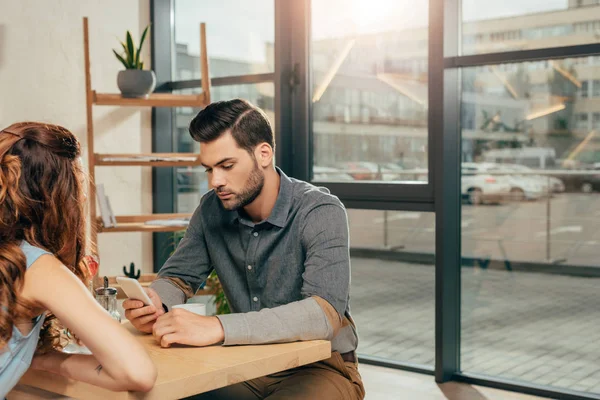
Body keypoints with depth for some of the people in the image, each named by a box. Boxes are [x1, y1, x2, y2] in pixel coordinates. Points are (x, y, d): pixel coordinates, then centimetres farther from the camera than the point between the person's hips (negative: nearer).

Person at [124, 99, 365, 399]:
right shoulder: (212, 209, -2)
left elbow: (325, 312, -32)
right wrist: (154, 304, -18)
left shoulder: (321, 213, -19)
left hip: (321, 366, -4)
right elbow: (177, 276, 8)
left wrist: (217, 328, -42)